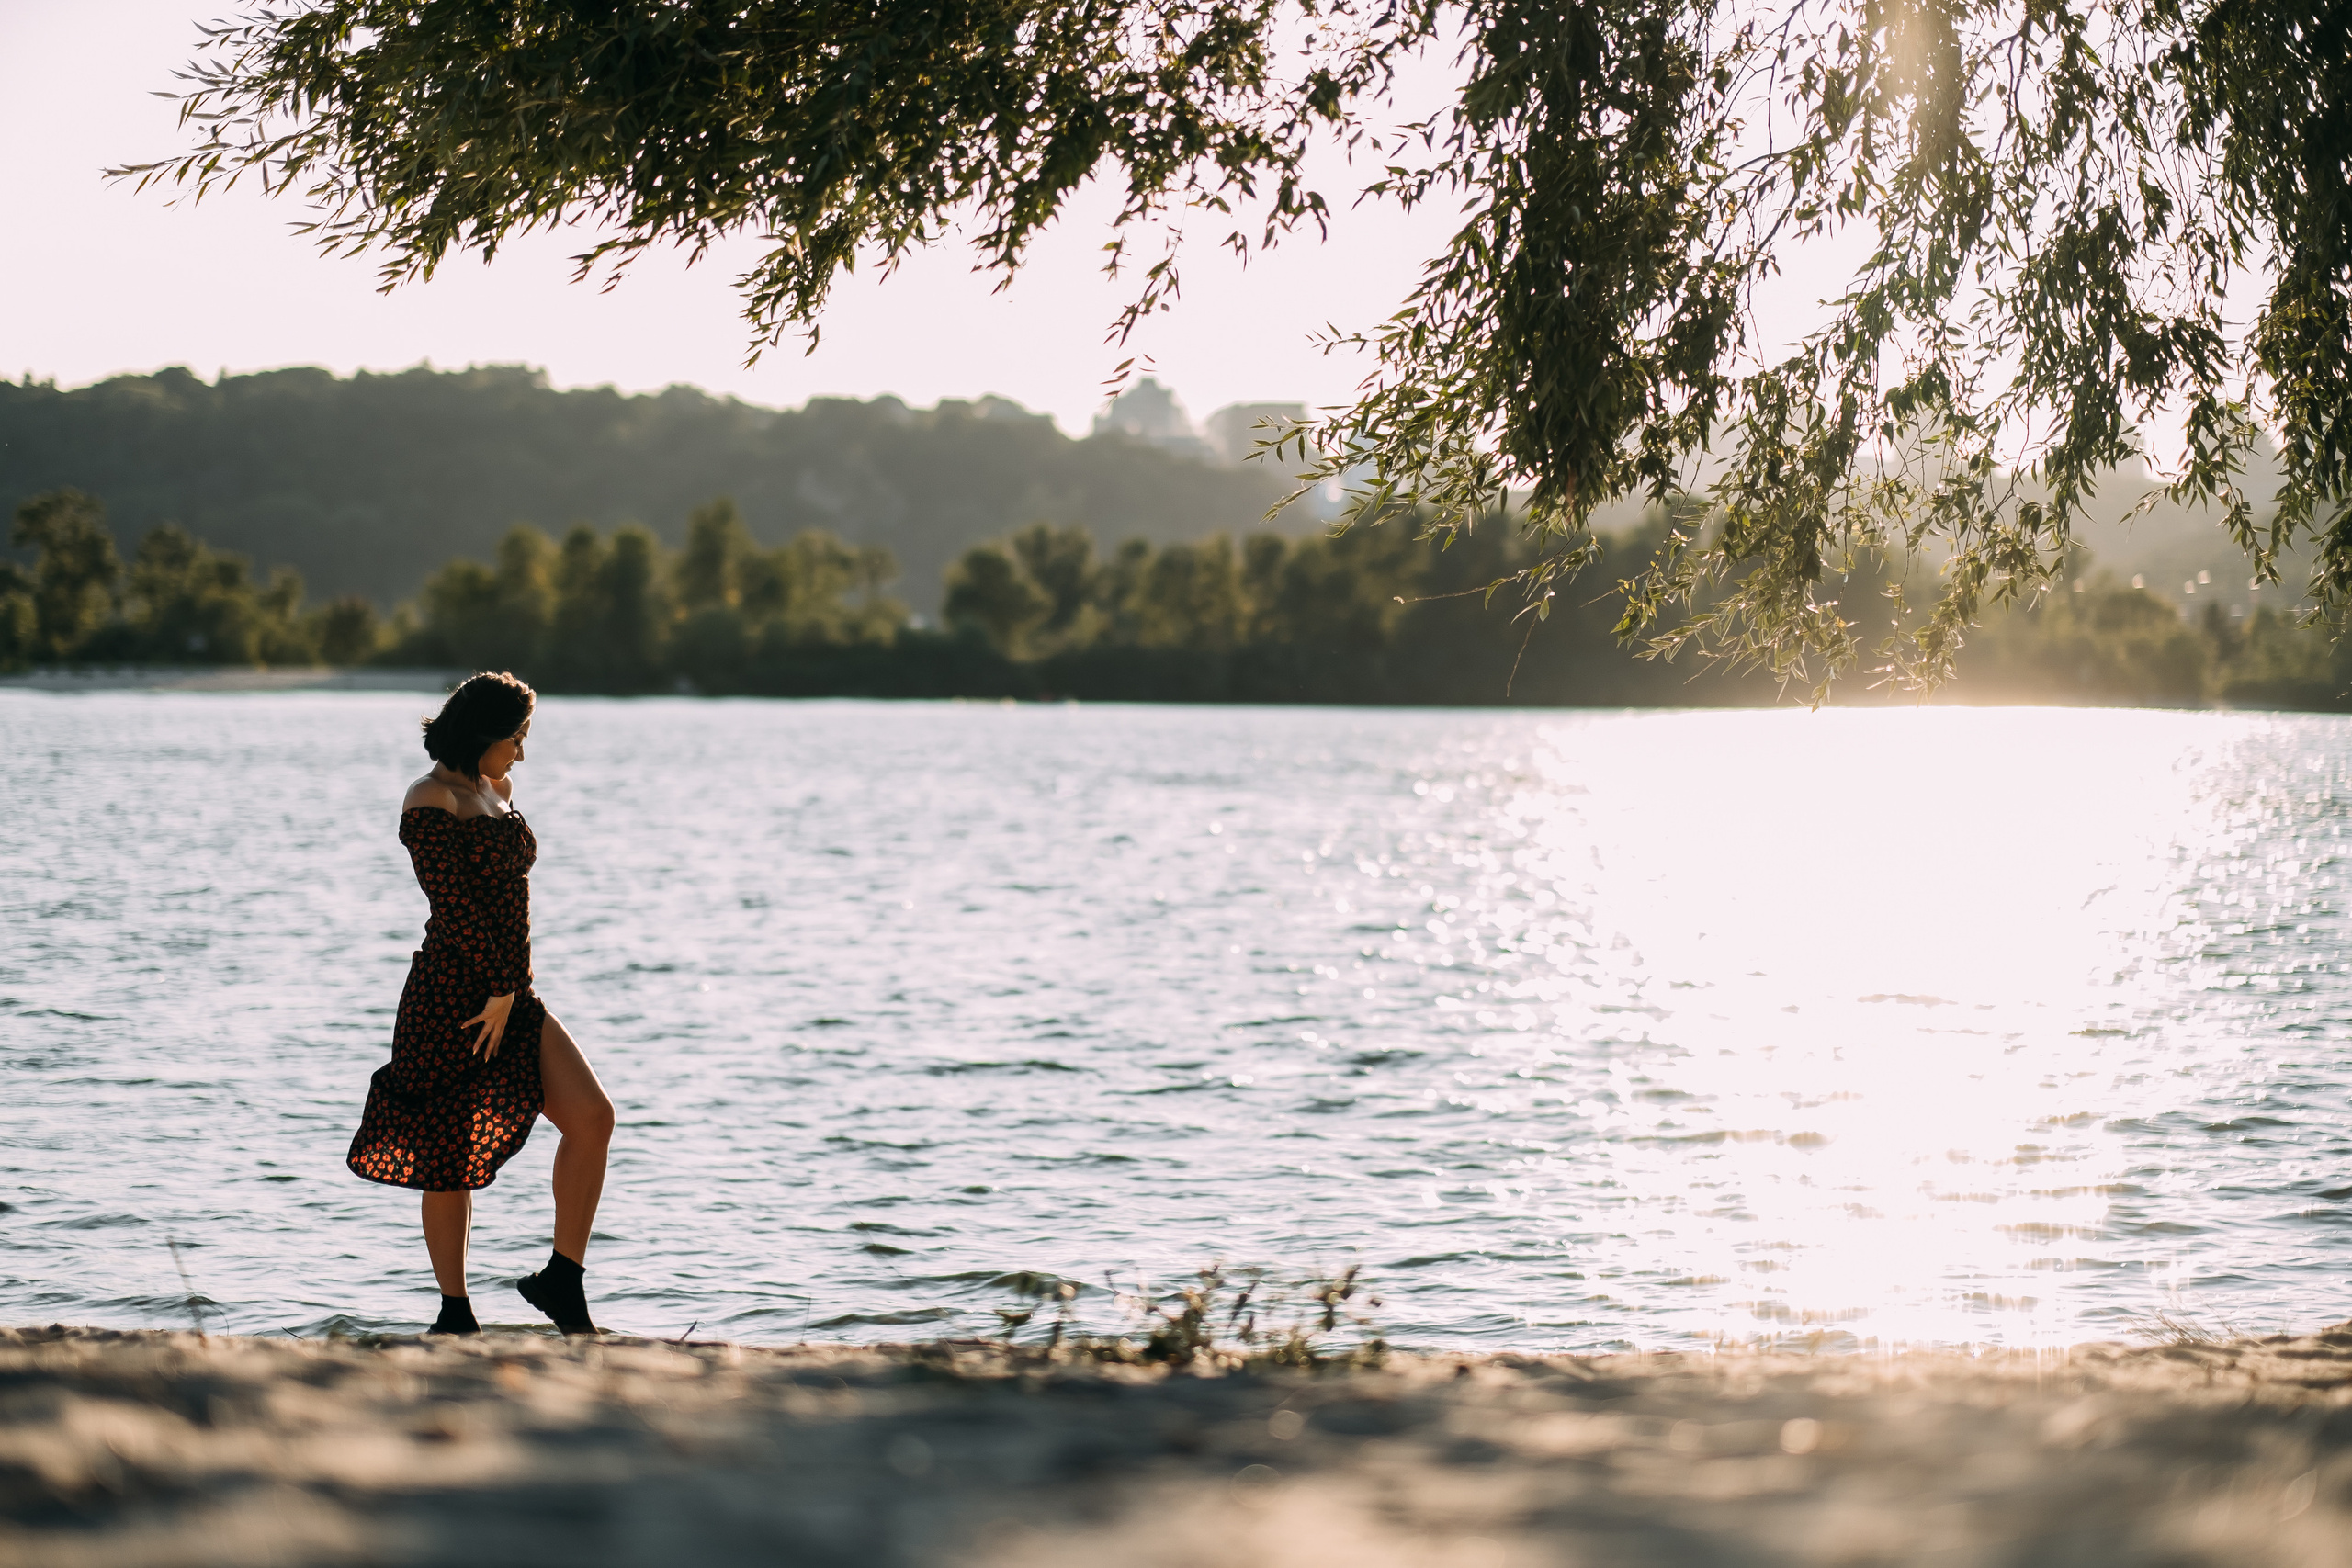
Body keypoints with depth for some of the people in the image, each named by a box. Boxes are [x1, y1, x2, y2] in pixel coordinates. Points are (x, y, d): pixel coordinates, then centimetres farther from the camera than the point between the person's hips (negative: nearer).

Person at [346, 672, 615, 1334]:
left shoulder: (497, 790, 16)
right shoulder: (430, 803, -11)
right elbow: (458, 907, -17)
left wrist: (511, 988, 7)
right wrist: (498, 991, -16)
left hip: (509, 996, 8)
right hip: (452, 998, -8)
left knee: (592, 1116, -5)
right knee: (453, 1160, 0)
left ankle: (563, 1280, 2)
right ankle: (455, 1314, 11)